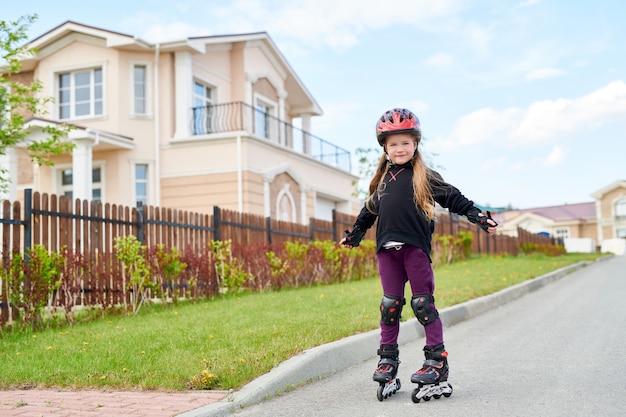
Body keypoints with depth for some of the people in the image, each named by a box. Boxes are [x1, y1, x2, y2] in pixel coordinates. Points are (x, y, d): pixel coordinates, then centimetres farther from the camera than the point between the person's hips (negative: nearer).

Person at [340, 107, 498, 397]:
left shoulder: (424, 177, 4)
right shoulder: (383, 180, 17)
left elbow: (453, 198, 4)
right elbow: (370, 209, 29)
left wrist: (478, 216, -4)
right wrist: (354, 234, 37)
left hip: (415, 246, -4)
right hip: (387, 248, 4)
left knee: (422, 302, -3)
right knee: (390, 303, 6)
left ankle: (437, 360, 2)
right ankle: (388, 358, 16)